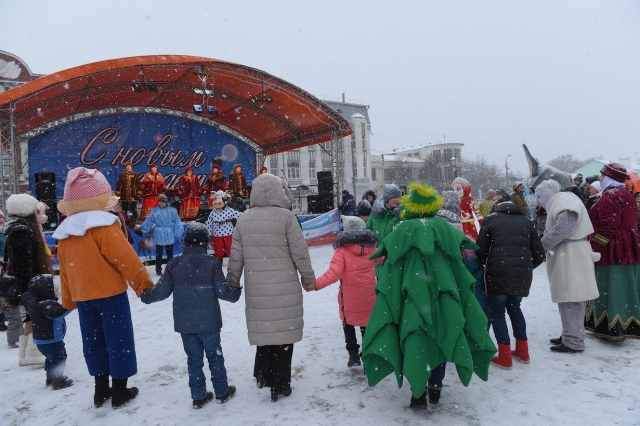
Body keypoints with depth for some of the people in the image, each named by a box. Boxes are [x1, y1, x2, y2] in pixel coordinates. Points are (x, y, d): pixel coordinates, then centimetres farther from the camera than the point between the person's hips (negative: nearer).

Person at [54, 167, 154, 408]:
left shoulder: (65, 232, 7)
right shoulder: (103, 226, -16)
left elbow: (64, 270, 13)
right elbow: (126, 259, -20)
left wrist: (69, 300, 22)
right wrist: (144, 284, -14)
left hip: (82, 296, 7)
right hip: (110, 292, -7)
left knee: (93, 340, 16)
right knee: (118, 339, 4)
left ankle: (101, 390, 26)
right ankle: (120, 392, 13)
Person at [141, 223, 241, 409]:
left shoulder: (174, 264, -2)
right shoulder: (212, 263, -10)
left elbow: (162, 290, -1)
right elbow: (222, 290, -11)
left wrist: (145, 296, 18)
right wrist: (236, 293, 10)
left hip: (184, 322, 3)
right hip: (208, 321, -3)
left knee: (193, 357, 13)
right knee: (214, 355, 11)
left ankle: (198, 396, 20)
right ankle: (222, 392, 21)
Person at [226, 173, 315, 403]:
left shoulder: (243, 219, 3)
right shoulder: (286, 216, -9)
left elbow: (236, 256, 6)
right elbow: (300, 252, -7)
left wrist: (232, 283, 18)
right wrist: (308, 277, 7)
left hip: (256, 288, 4)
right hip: (285, 288, -3)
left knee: (264, 330, 18)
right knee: (283, 333, 7)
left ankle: (263, 375, 29)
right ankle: (280, 385, 16)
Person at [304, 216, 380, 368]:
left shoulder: (342, 251, -15)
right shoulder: (370, 248, 1)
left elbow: (334, 273, -28)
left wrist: (316, 284, -35)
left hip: (350, 299, -3)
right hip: (369, 298, 3)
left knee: (348, 324, 21)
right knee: (367, 326, 16)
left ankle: (353, 354, 18)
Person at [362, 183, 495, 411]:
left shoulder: (402, 230, -4)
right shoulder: (445, 228, 1)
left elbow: (389, 260, 0)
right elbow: (458, 261, 7)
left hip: (412, 294, -2)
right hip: (442, 294, 2)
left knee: (415, 340, 5)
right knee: (441, 338, 15)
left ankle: (418, 393, 6)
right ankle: (435, 388, 25)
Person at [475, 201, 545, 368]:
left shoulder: (491, 220, 11)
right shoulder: (527, 222, 18)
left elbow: (480, 251, 4)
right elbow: (539, 255, 14)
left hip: (498, 273, -4)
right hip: (522, 274, 4)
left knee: (497, 311, 10)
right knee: (514, 308, 24)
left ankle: (505, 356, 9)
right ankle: (522, 351, 29)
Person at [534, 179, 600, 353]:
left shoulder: (565, 201, -13)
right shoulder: (559, 203, 18)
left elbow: (564, 227, -25)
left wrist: (543, 244, -15)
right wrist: (546, 243, -1)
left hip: (571, 257, -10)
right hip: (565, 256, 10)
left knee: (570, 299, -6)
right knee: (567, 298, 15)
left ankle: (574, 342, 0)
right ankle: (569, 336, 25)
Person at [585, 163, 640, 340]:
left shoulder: (609, 196, -15)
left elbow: (606, 228, -22)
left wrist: (593, 248, -17)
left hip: (612, 252, -10)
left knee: (610, 290, -4)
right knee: (625, 288, 14)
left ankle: (612, 329, 1)